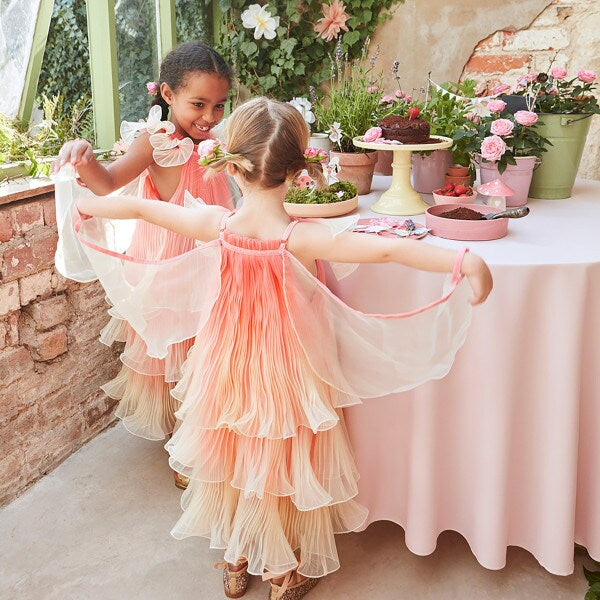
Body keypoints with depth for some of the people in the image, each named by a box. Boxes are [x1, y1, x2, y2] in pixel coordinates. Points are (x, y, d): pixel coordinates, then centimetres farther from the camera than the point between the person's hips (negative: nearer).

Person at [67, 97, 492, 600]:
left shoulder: (215, 225, -17)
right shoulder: (304, 238, -27)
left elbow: (137, 207, -4)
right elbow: (388, 249, -39)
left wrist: (83, 203, 12)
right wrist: (463, 262, -39)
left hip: (230, 368, 3)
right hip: (291, 374, -3)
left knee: (233, 458, 24)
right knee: (289, 465, 18)